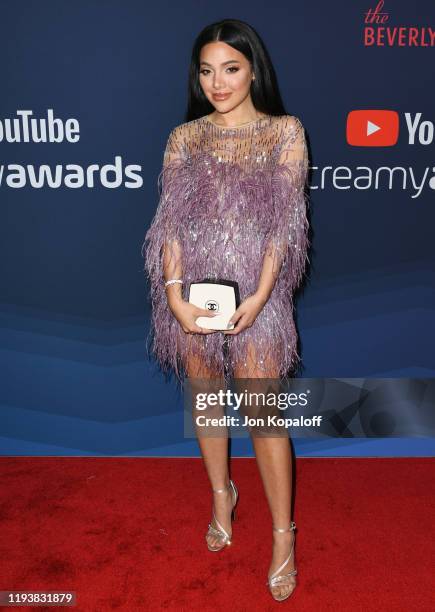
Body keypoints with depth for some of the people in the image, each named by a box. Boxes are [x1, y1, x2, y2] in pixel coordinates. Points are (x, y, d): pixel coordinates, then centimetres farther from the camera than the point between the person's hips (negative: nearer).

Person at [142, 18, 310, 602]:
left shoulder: (285, 131, 1)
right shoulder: (184, 137, 7)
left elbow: (284, 220, -6)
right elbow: (170, 218, 0)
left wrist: (258, 297, -15)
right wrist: (174, 291, -14)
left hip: (255, 293, -3)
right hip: (192, 295, 3)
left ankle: (283, 533, 20)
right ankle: (221, 494, 41)